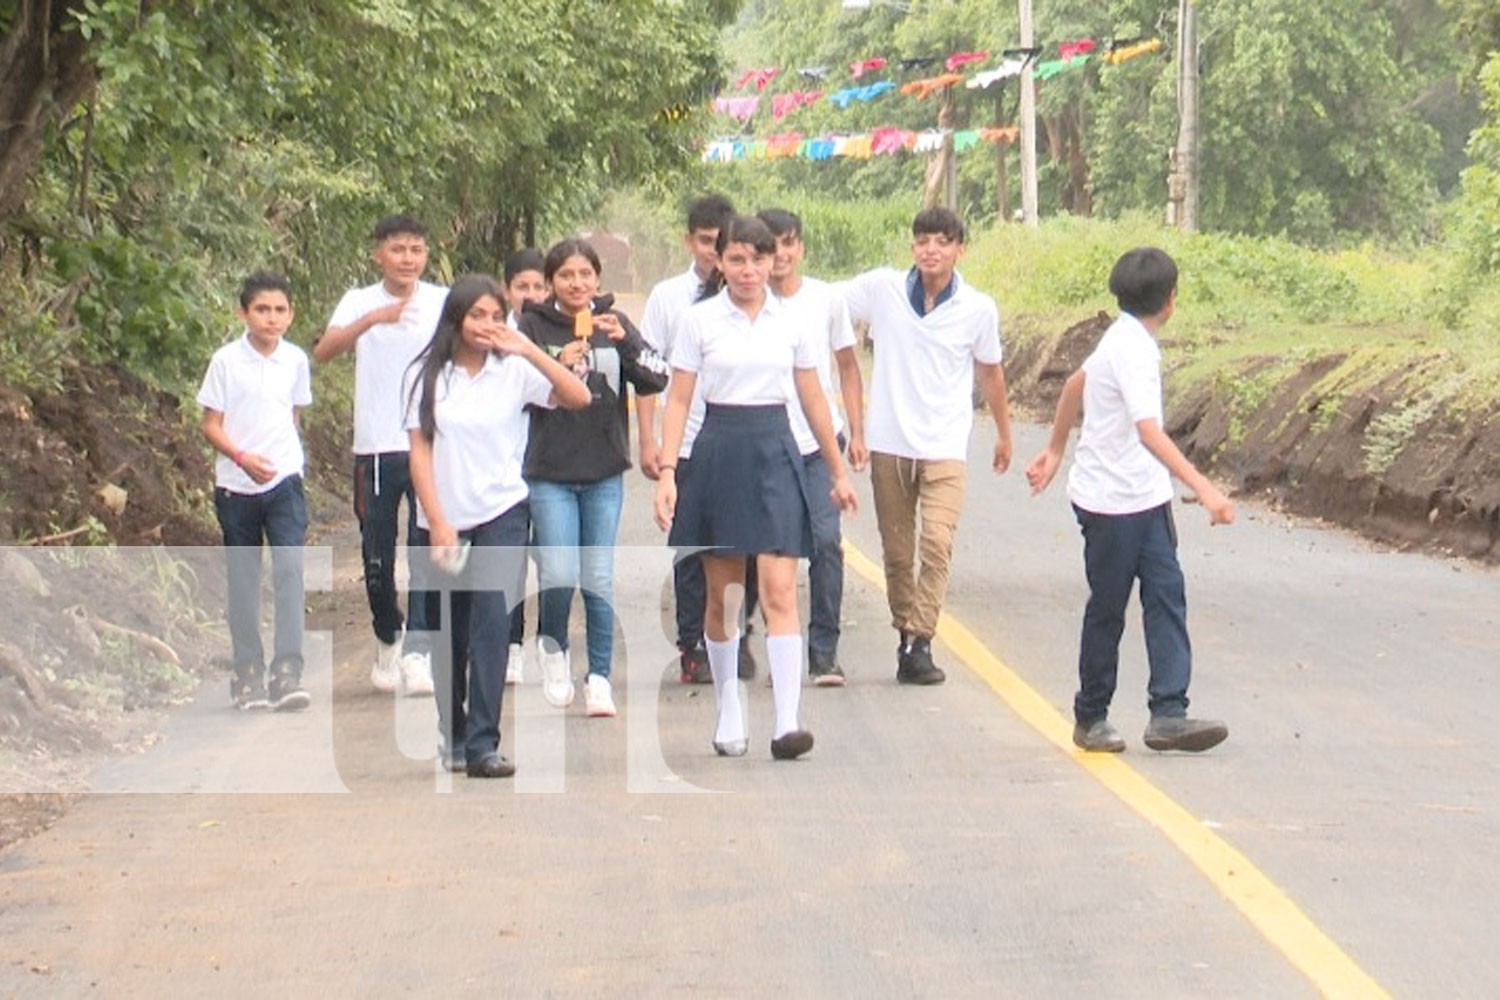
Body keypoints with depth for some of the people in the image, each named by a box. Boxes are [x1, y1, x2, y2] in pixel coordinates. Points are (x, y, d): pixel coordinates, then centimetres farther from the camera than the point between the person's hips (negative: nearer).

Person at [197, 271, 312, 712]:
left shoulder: (295, 360, 4)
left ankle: (287, 671, -14)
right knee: (243, 579, 7)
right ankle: (248, 671, 18)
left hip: (285, 481, 1)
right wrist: (242, 457, -19)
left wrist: (282, 457, 9)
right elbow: (211, 424, -4)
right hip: (236, 485, -1)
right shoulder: (226, 361, -5)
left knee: (290, 569, -13)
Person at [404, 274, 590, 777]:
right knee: (447, 634, 8)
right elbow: (419, 450, 2)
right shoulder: (427, 375, 3)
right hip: (441, 521, 1)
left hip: (501, 516, -1)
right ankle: (451, 738, 21)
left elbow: (579, 398, -10)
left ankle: (482, 744, -13)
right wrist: (437, 521, -5)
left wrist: (528, 349, -16)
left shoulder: (514, 372, 1)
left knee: (491, 622, -13)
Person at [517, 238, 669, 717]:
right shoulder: (533, 326, -1)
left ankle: (599, 677, 16)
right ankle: (552, 646, 19)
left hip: (604, 472, 2)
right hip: (550, 471, -2)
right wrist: (558, 367, -19)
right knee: (559, 576, -11)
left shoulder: (613, 323, 4)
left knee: (599, 578, 4)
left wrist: (625, 341, -18)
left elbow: (658, 380, -4)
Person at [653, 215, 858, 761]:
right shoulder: (699, 320, 2)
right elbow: (678, 399, 1)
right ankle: (728, 714, 21)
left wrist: (838, 471, 17)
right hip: (719, 451, 0)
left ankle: (788, 722, -16)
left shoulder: (792, 321, 6)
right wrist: (666, 471, -8)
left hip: (775, 450, 0)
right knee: (722, 597, 7)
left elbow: (813, 398, 13)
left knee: (779, 592, -11)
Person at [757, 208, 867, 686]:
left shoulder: (827, 298, 4)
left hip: (820, 442, 1)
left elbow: (847, 366, 13)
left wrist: (857, 432, 8)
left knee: (826, 541, -9)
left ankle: (824, 650, -1)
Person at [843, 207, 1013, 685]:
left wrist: (1003, 433, 25)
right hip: (888, 443, 1)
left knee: (937, 543, -16)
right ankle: (904, 633, 22)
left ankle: (919, 646, -15)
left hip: (944, 446, -1)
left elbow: (989, 371, 14)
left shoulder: (979, 308, -2)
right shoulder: (882, 288, -4)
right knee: (896, 552, 8)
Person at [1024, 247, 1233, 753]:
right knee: (1108, 608, 3)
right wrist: (1203, 487, -41)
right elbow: (1148, 431, -33)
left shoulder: (1126, 338, 9)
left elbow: (1076, 382, 25)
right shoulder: (1132, 350, -21)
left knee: (1166, 596, -2)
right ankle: (1090, 719, 17)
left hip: (1145, 500, 8)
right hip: (1112, 502, -8)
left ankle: (1168, 715, -7)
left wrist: (1055, 451, 36)